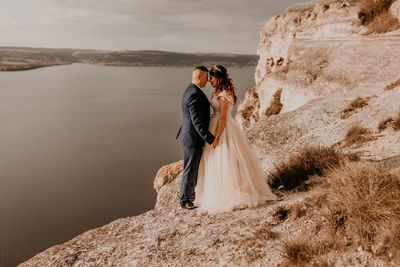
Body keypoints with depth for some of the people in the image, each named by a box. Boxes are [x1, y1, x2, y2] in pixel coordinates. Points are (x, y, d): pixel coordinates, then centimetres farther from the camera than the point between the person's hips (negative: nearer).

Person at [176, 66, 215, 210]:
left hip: (191, 135, 10)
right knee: (190, 169, 3)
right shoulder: (195, 95, -24)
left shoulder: (191, 90, 9)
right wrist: (211, 140, -25)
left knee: (195, 166, 23)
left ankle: (192, 192, 40)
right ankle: (185, 200, 17)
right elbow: (197, 122, -27)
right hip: (193, 138, -10)